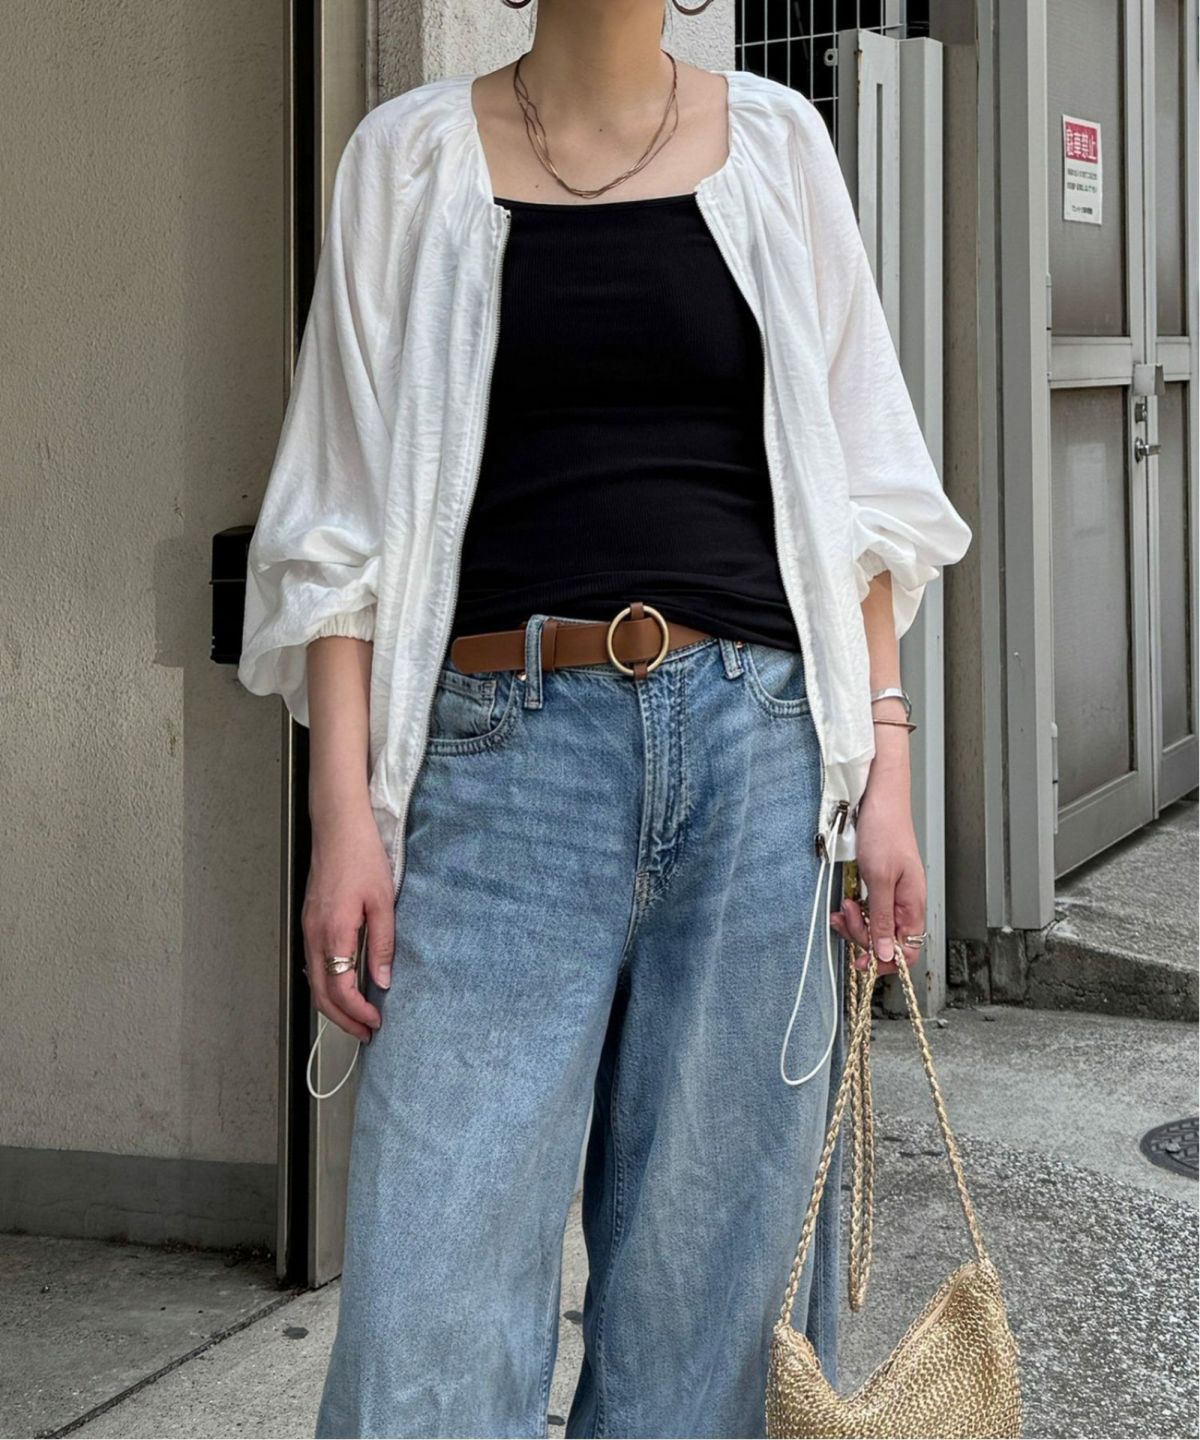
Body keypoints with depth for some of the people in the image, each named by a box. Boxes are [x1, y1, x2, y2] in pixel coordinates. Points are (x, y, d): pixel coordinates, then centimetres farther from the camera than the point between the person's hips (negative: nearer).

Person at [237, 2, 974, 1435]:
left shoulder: (774, 140, 12)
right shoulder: (411, 156, 8)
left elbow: (856, 490, 11)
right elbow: (345, 521, 4)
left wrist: (884, 755, 2)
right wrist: (345, 810, -4)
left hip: (756, 739, 2)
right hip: (501, 744, -1)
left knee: (716, 1258, 5)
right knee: (433, 1311, -6)